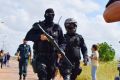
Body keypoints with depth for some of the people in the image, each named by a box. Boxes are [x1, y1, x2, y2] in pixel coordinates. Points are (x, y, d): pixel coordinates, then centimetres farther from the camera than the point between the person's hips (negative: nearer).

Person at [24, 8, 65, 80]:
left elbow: (62, 42, 14)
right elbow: (28, 37, -2)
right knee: (42, 73, -20)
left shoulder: (57, 28, 10)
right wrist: (39, 37, -18)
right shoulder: (38, 26, 4)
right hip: (40, 56, -3)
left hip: (52, 56, 3)